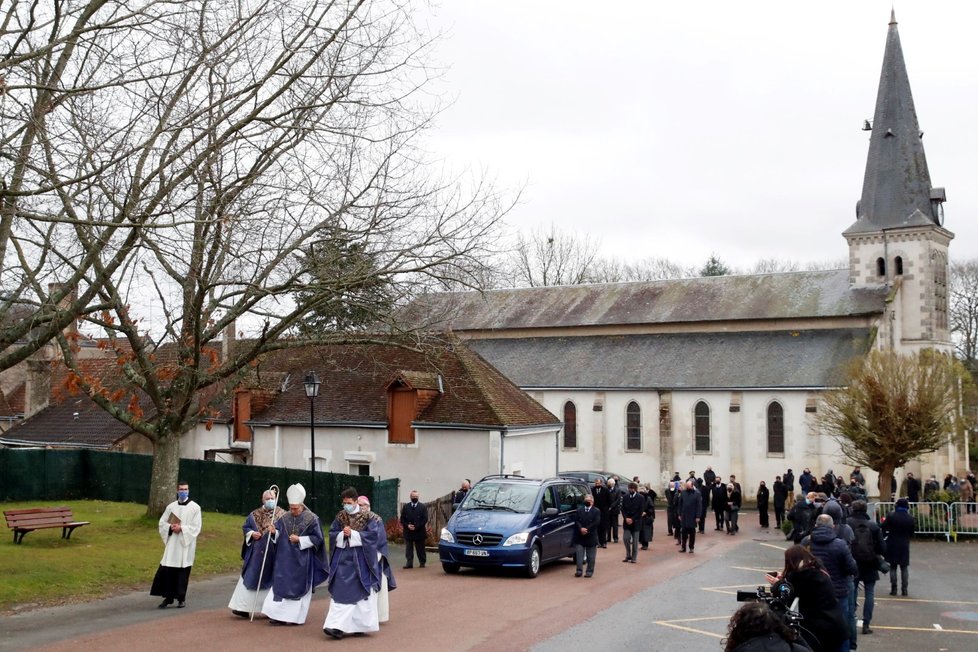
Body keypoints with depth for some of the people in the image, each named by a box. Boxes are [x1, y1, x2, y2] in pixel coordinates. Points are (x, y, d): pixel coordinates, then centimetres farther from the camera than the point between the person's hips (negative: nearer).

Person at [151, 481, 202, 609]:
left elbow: (196, 527, -5)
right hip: (172, 544, 3)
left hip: (186, 545, -3)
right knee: (167, 570, -3)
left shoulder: (195, 507, -1)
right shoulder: (171, 506, 9)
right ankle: (168, 597, 7)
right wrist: (171, 527, -9)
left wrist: (181, 528, -15)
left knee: (183, 572, 0)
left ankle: (181, 598, 11)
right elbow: (162, 523, 10)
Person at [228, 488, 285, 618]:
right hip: (256, 553, 3)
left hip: (274, 554, -3)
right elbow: (245, 527, 14)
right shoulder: (255, 515, 7)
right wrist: (252, 533, -6)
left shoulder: (282, 515, -3)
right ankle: (244, 608, 8)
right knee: (250, 579, 3)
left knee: (271, 580, 4)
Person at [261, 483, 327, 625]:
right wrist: (274, 532, -16)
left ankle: (295, 616, 12)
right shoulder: (285, 518, 3)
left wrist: (300, 539, -17)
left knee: (298, 586, 3)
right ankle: (278, 615, 5)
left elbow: (317, 538, -8)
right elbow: (278, 536, 7)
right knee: (281, 584, 1)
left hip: (302, 561, -4)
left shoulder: (312, 519, -9)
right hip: (285, 558, 4)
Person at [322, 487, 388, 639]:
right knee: (340, 592, -3)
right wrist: (342, 534, -17)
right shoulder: (340, 517, 5)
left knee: (361, 591, 3)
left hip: (360, 560, -2)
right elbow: (332, 534, 4)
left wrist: (352, 534, -17)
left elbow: (373, 534, -13)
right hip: (343, 559, 3)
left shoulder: (368, 517, -5)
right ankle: (337, 626, -4)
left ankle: (360, 625, 14)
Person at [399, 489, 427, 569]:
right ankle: (409, 563, 1)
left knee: (420, 549, 6)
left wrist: (416, 526, -14)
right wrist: (407, 525, -11)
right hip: (408, 532, 2)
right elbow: (402, 519, 6)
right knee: (408, 549, -1)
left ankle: (422, 562, 18)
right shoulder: (405, 507, 8)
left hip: (419, 532, -2)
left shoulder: (423, 507, 1)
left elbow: (425, 519, -5)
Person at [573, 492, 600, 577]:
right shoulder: (579, 509, 10)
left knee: (590, 556, 5)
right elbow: (576, 520, 0)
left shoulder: (596, 511, 3)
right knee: (579, 554, -1)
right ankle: (579, 570, 1)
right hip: (579, 537, 1)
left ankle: (590, 571, 13)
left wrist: (587, 529, -17)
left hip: (591, 537, -1)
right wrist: (581, 528, -18)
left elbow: (596, 522, -10)